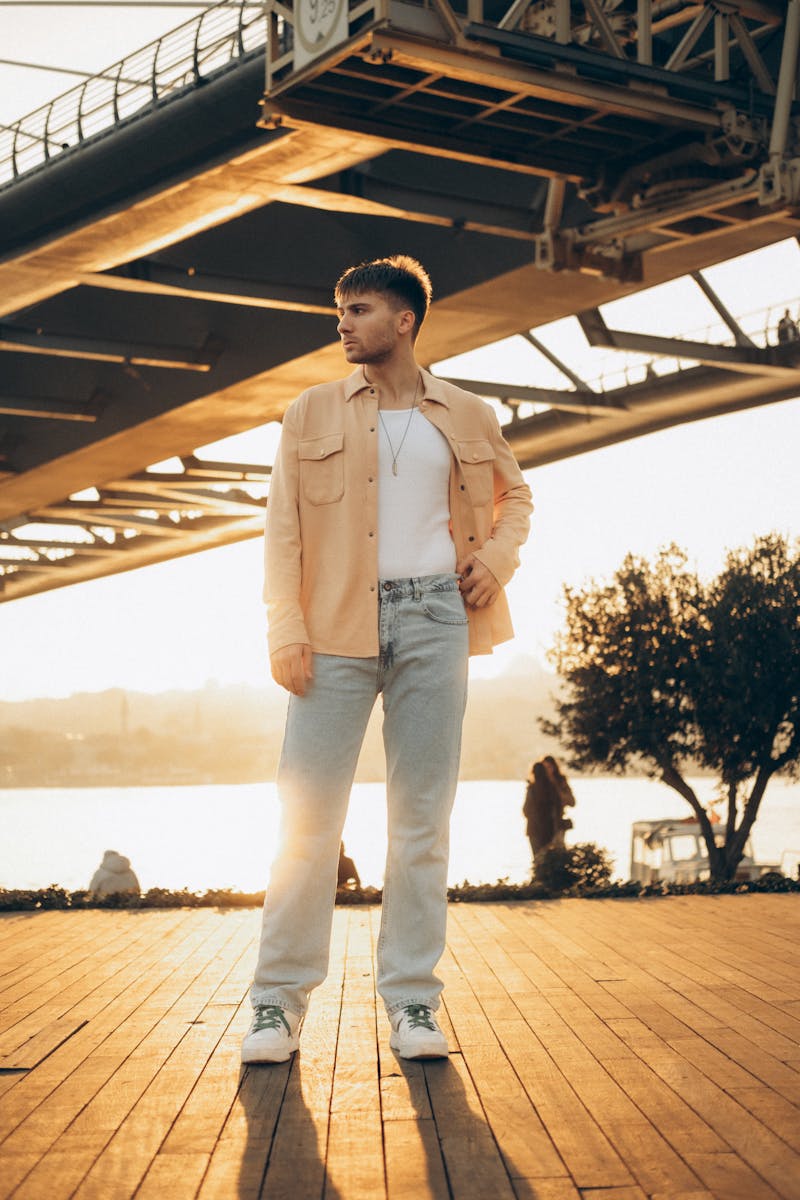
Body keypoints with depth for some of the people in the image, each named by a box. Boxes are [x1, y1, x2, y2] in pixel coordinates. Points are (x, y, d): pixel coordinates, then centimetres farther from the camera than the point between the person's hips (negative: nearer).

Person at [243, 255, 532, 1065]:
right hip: (338, 625, -1)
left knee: (422, 818, 2)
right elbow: (284, 526, 4)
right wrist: (285, 629, -7)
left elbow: (515, 494, 27)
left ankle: (412, 1002, 8)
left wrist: (496, 559, 6)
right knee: (306, 814, -4)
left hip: (433, 619, 1)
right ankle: (279, 1002, 3)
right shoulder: (313, 412, 10)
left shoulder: (467, 417, 12)